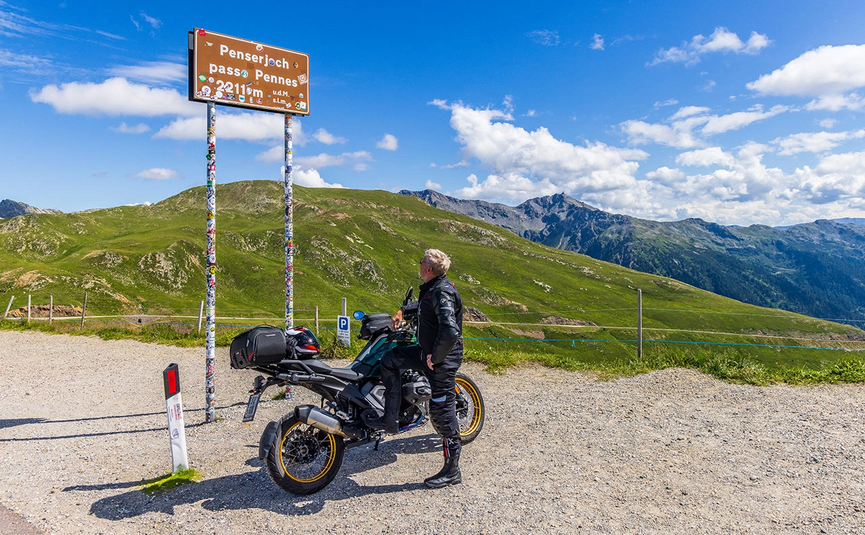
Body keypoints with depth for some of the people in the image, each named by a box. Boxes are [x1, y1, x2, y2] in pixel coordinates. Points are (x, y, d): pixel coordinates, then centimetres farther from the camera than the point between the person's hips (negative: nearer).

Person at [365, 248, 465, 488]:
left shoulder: (443, 293, -23)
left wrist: (434, 358, -24)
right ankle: (390, 419, 16)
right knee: (390, 360, 14)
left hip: (442, 360, -10)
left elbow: (450, 332, -35)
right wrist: (403, 311, 23)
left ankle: (452, 471, 14)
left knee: (442, 413, -1)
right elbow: (423, 305, 34)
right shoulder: (432, 289, 8)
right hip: (427, 351, 10)